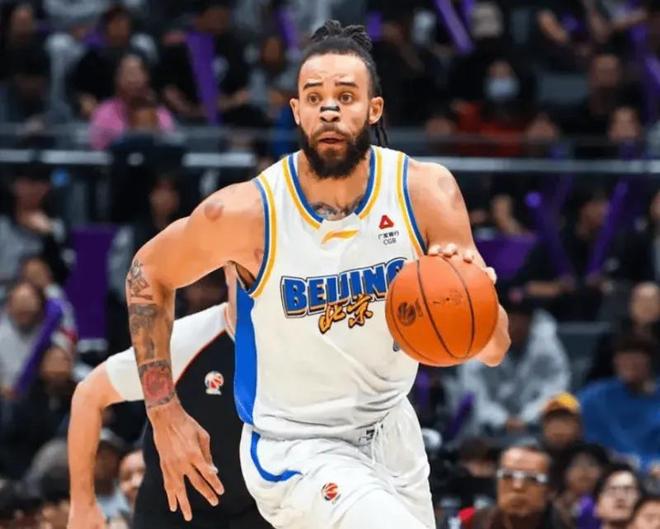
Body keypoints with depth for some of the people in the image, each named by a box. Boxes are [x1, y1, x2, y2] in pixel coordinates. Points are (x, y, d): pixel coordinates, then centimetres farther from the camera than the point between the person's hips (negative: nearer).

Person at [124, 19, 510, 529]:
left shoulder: (426, 191, -14)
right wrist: (165, 415, -5)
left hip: (390, 427, 5)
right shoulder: (248, 211, -21)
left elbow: (492, 349, -13)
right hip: (296, 448, -5)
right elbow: (148, 272, -2)